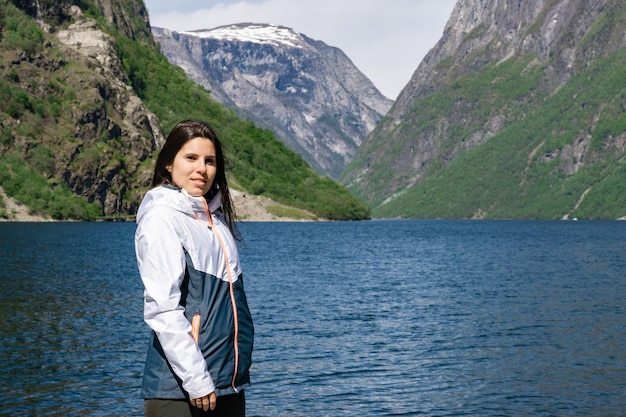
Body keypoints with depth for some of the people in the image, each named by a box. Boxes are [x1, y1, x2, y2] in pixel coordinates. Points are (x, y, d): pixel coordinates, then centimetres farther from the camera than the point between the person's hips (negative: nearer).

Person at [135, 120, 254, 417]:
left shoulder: (216, 217, 12)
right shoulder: (162, 218, -11)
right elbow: (162, 309, -17)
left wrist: (238, 374, 15)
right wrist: (196, 381, -19)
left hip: (229, 382, 7)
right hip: (180, 391, -7)